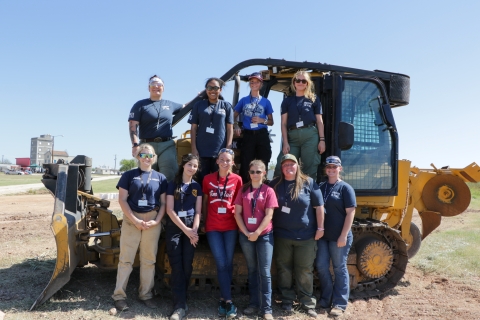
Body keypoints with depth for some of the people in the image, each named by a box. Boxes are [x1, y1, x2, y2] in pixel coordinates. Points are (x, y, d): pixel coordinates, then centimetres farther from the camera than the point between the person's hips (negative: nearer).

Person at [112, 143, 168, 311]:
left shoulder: (160, 178, 7)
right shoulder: (129, 175, 2)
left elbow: (163, 203, 6)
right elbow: (122, 200, -3)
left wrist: (156, 221, -8)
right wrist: (135, 220, -11)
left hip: (152, 221, 2)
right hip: (131, 219, -2)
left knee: (149, 260, 8)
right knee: (126, 259, 1)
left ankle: (146, 294, 20)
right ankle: (119, 296, 10)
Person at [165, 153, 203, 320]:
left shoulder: (197, 187, 8)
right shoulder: (172, 184, 0)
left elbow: (198, 211, 5)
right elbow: (170, 210, -6)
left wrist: (194, 230, -9)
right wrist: (185, 229, -10)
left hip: (191, 228, 2)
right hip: (174, 228, -2)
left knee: (187, 265, 2)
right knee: (177, 265, -6)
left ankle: (180, 297, 19)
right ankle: (180, 305, -3)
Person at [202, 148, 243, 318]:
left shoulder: (237, 179, 0)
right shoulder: (208, 179, 1)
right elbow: (205, 202, 8)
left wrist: (239, 222, 3)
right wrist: (204, 223, 7)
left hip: (231, 226, 1)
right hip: (213, 227, 0)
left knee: (228, 263, 5)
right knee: (221, 263, -4)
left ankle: (223, 299, 20)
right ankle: (228, 300, 5)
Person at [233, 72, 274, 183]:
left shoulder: (266, 101, 11)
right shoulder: (243, 100, 12)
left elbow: (271, 122, 14)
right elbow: (234, 116, 13)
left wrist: (262, 120, -7)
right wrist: (236, 126, -8)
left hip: (262, 135, 0)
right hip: (248, 135, 0)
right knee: (245, 165, -4)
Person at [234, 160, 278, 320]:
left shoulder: (268, 191, -2)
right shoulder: (243, 190, 5)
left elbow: (269, 215, -7)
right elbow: (237, 213, 1)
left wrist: (257, 233, -13)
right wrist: (246, 232, -8)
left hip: (264, 235, -2)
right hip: (246, 236, 3)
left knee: (264, 272, 0)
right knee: (252, 270, 12)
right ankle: (254, 303, 23)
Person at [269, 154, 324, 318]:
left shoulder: (308, 183, -2)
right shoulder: (275, 184, 3)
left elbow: (319, 206, 0)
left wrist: (320, 227, -3)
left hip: (305, 236, -2)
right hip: (282, 235, 2)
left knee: (305, 270, 6)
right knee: (284, 269, 9)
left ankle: (307, 302, 18)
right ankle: (287, 299, 24)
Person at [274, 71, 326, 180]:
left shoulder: (314, 99, 14)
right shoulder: (287, 101, 16)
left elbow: (319, 121, 11)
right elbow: (284, 123, 10)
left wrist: (322, 139, -1)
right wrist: (285, 142, -1)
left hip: (310, 135, -1)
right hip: (292, 136, 1)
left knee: (310, 168, -2)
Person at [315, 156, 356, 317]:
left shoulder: (345, 188, -7)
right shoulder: (321, 187, 8)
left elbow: (350, 213, -11)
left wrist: (343, 236, -16)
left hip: (338, 237, -5)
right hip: (323, 235, 5)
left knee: (339, 268, 5)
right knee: (321, 266, 10)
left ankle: (340, 303, 17)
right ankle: (326, 299, 27)